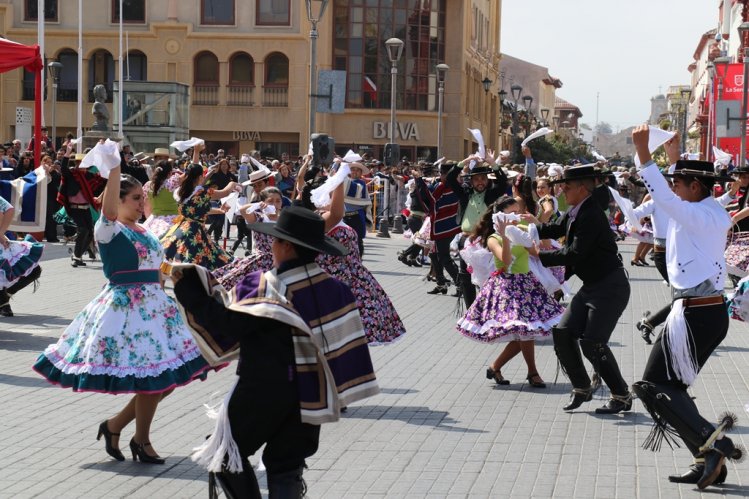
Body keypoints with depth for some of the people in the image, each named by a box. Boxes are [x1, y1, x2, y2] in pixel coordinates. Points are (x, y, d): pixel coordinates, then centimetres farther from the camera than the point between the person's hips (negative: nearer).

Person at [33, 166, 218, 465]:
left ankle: (114, 425, 21)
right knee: (152, 377, -7)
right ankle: (141, 441, 13)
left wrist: (163, 304, 15)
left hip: (155, 307, 8)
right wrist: (114, 168, -35)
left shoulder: (146, 233, 14)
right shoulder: (109, 230, -9)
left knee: (165, 379, 6)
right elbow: (109, 211, -32)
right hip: (126, 307, -8)